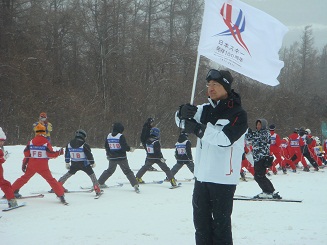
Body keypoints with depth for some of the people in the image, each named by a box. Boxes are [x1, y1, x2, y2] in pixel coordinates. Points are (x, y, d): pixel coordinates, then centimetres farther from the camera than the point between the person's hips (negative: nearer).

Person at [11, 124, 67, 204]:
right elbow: (51, 154, -9)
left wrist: (24, 164, 14)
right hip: (43, 167, -3)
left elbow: (26, 154, 6)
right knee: (51, 180, 1)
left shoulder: (30, 142, 2)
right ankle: (60, 194, -5)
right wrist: (59, 152, 7)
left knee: (24, 178, 18)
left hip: (31, 166, 3)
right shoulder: (46, 143, -9)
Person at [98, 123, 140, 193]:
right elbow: (124, 146, -20)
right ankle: (135, 185, -10)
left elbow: (106, 146, 12)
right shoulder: (120, 136, -15)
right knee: (127, 171, -1)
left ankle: (100, 182, 29)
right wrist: (130, 149, -1)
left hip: (112, 158, 5)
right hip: (121, 158, -5)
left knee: (109, 170, 24)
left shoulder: (109, 136, 3)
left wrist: (108, 154, 26)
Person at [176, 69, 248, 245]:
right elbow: (181, 122, 5)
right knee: (201, 220, 13)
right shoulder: (206, 109, 11)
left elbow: (225, 138, -19)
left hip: (223, 178, -6)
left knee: (221, 223, -2)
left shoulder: (237, 114, -6)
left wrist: (199, 129, -22)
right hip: (202, 175, 6)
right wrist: (183, 113, -18)